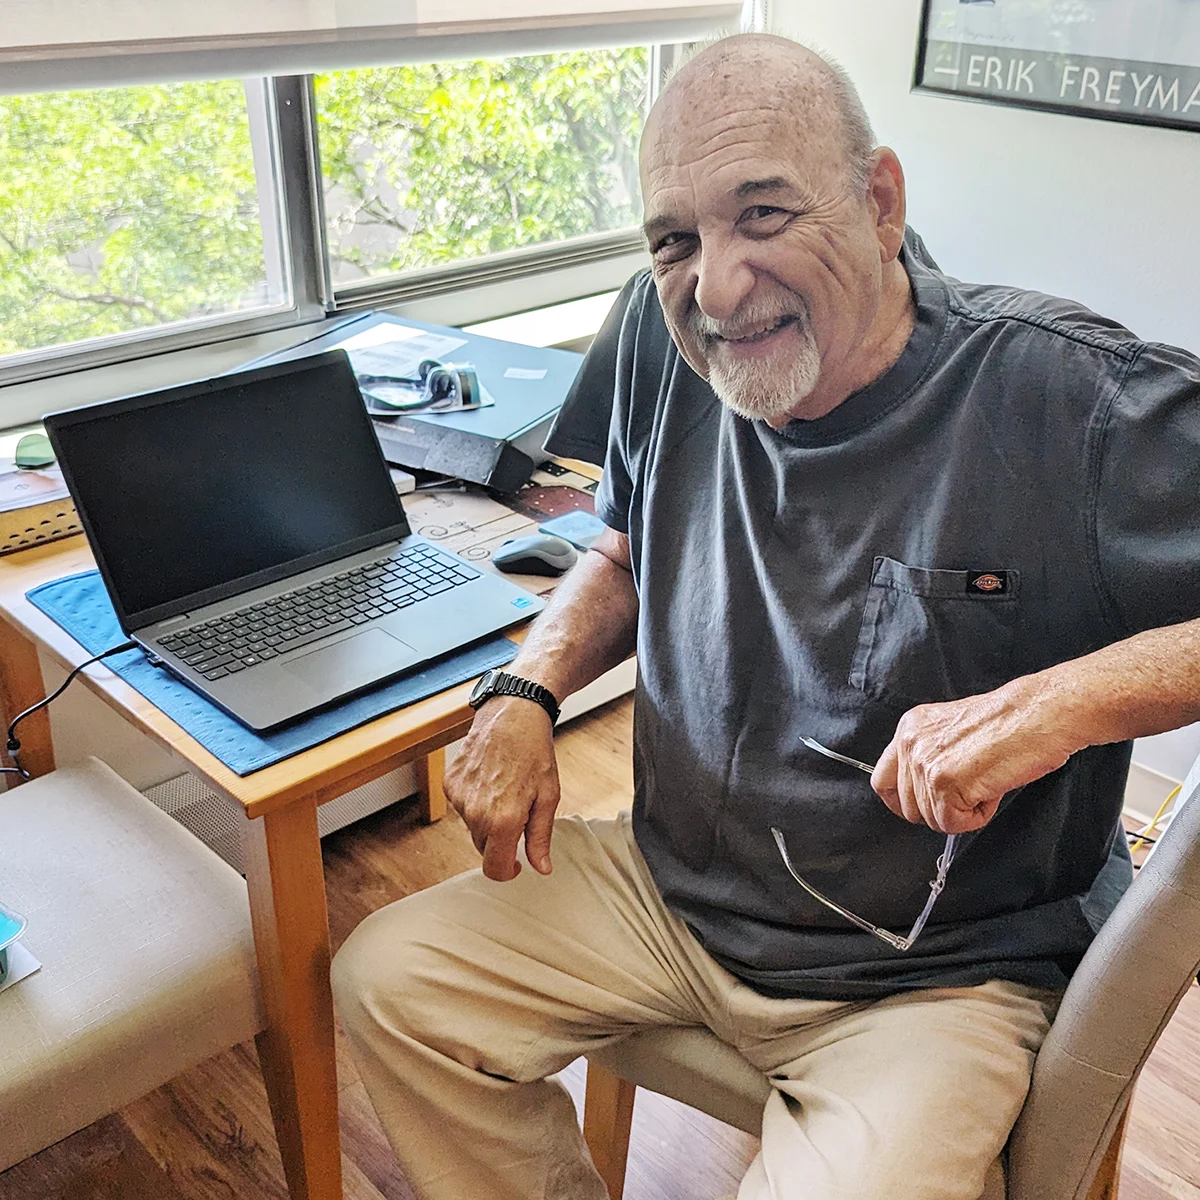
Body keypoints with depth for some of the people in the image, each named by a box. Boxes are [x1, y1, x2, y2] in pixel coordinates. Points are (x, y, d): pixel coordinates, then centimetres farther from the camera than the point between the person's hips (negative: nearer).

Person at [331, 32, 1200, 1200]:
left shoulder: (1076, 399, -21)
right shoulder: (665, 338, -4)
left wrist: (1064, 701, -32)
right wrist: (528, 690, -4)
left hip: (933, 971, -4)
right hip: (671, 885, 5)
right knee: (383, 980, 0)